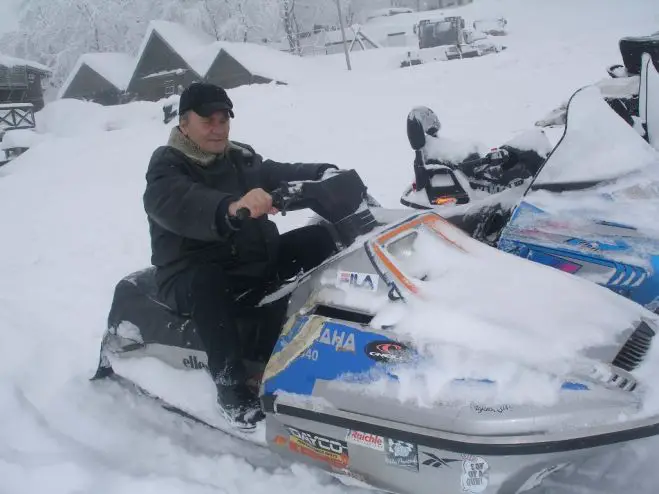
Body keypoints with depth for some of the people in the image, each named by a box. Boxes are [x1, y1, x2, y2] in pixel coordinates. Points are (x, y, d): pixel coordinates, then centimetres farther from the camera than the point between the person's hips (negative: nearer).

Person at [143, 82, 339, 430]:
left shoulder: (242, 159, 10)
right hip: (191, 275, -6)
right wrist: (230, 209, -54)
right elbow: (177, 205, -34)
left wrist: (323, 174, -23)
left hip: (257, 259, 6)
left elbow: (280, 174, -3)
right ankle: (232, 387, -29)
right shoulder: (167, 168, -12)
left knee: (322, 238, -7)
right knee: (208, 282, -40)